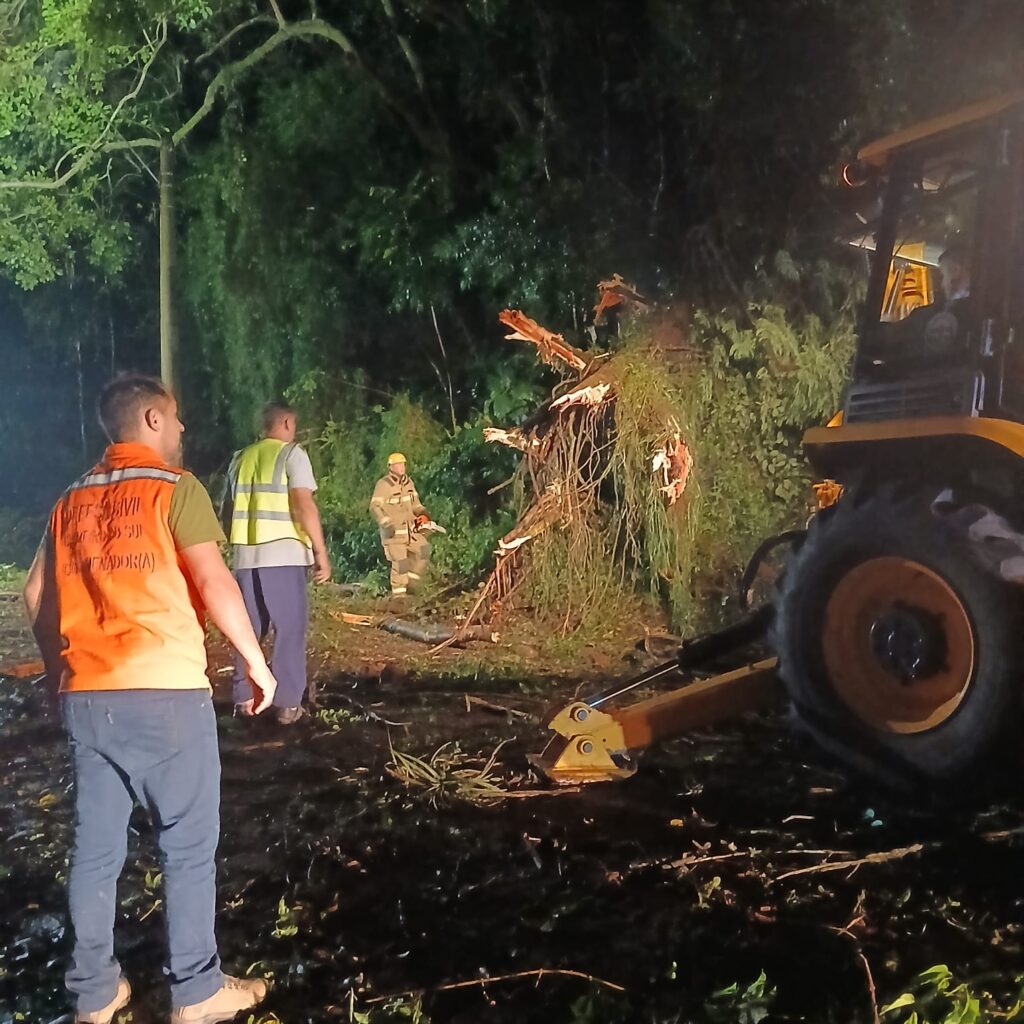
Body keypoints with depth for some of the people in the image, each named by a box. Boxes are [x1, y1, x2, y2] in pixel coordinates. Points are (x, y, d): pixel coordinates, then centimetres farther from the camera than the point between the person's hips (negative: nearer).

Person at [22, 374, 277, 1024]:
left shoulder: (73, 501, 14)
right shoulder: (175, 488, -5)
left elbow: (37, 594, 16)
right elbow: (214, 583, -14)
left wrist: (59, 670, 28)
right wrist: (256, 659, -5)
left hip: (85, 696, 6)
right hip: (166, 691, -6)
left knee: (96, 847, 14)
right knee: (189, 844, 6)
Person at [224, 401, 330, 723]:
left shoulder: (240, 458, 15)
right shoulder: (292, 453, -2)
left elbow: (229, 508, 19)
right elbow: (304, 505, -12)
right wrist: (321, 552, -10)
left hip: (245, 554, 5)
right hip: (283, 553, -5)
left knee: (248, 628, 14)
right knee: (289, 630, 2)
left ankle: (244, 699, 16)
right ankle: (287, 704, 2)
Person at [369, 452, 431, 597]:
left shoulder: (408, 482, 8)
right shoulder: (384, 484, -15)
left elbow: (414, 501, 21)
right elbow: (374, 507, -19)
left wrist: (422, 513, 3)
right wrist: (386, 524, -29)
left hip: (410, 528, 7)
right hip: (393, 531, -7)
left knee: (423, 551, 0)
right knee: (399, 561, -7)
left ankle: (411, 581, 15)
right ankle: (398, 593, 5)